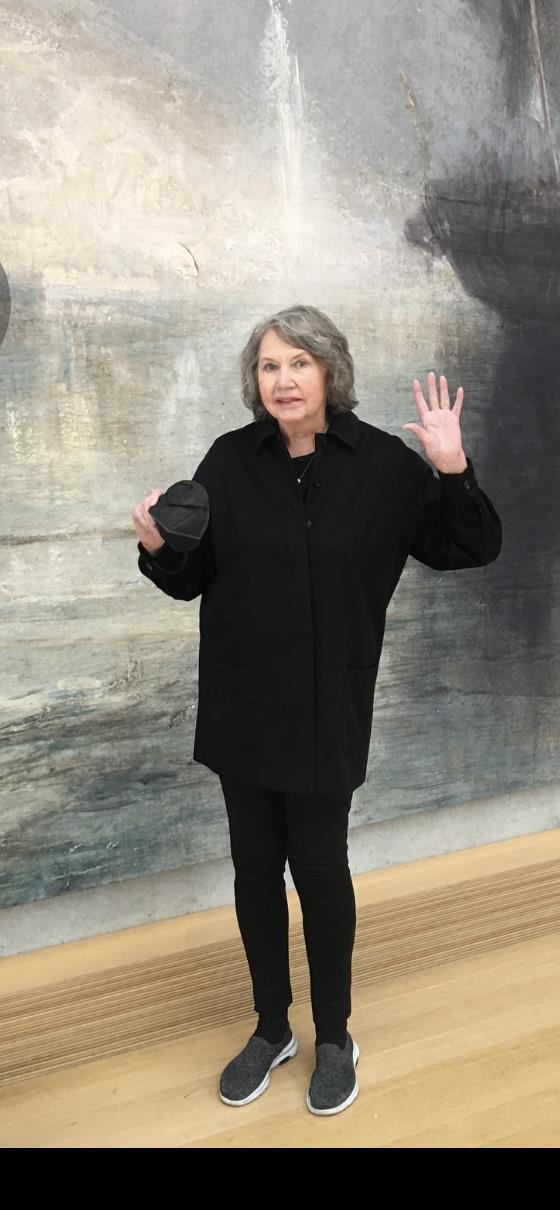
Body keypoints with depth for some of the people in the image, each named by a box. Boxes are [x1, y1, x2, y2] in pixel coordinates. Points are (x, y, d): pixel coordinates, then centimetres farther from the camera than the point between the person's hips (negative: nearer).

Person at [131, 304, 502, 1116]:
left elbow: (472, 550, -4)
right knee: (255, 869, 13)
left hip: (328, 710, -2)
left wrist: (454, 472, -20)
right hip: (243, 706, 3)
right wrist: (157, 547, -17)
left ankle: (335, 1038, 31)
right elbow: (191, 579, 4)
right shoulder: (230, 461, -1)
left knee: (319, 867, 8)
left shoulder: (382, 462, -6)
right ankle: (272, 1029, 34)